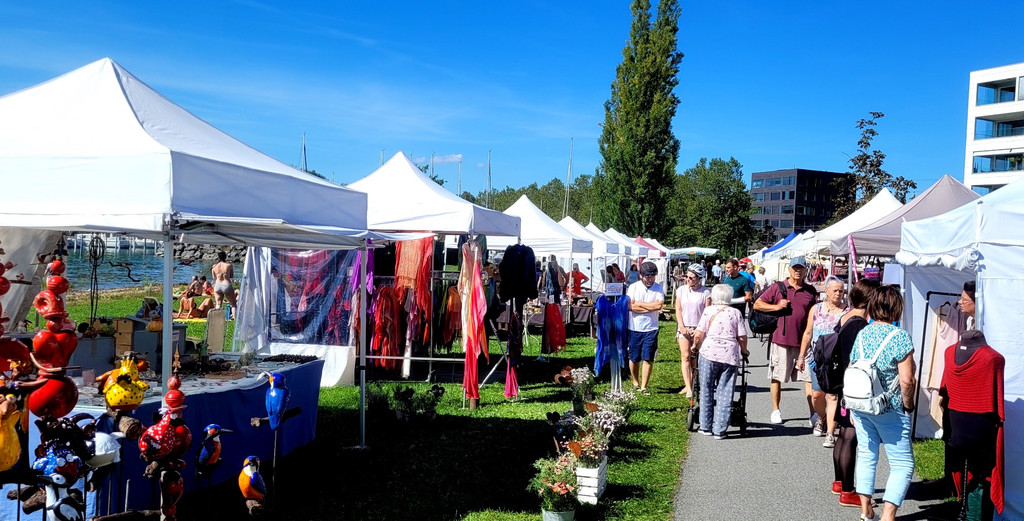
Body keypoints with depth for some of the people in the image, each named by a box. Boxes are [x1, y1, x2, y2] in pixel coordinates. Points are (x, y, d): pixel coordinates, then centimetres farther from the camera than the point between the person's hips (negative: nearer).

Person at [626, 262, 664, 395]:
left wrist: (638, 304, -10)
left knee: (648, 359, -3)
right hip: (634, 328, 0)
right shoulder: (633, 287, -2)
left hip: (651, 329, 0)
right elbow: (630, 306, -14)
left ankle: (644, 387, 2)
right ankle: (635, 382, 29)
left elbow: (659, 304, -14)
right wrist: (651, 307, -12)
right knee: (634, 358, 9)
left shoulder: (658, 288, 2)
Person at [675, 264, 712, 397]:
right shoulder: (681, 290, 4)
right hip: (684, 327, 1)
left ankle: (692, 385, 16)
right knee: (685, 356, -8)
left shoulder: (705, 292, -3)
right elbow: (678, 309, 5)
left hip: (698, 329, -1)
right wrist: (682, 326, -5)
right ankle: (688, 387, -11)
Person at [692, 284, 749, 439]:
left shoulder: (708, 310, 4)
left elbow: (698, 334, -2)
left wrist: (696, 346, 17)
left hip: (709, 352, -1)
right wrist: (744, 351, 22)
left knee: (706, 391, 12)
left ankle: (706, 426, 18)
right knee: (725, 394, 5)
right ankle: (719, 430, 6)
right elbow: (742, 337, 4)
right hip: (730, 356, 1)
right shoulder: (735, 313, 7)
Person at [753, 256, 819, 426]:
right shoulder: (777, 287, 2)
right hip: (781, 340, -2)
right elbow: (757, 304, 2)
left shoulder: (811, 291, 10)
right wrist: (776, 306, -11)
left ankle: (813, 413, 3)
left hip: (804, 341, 2)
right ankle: (776, 410, 19)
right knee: (777, 377, 7)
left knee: (810, 377, -2)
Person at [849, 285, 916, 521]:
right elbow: (907, 380, -19)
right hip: (890, 410, -5)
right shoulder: (899, 336, -14)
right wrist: (908, 406, -1)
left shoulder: (861, 334, 3)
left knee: (866, 456, 16)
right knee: (902, 464, 4)